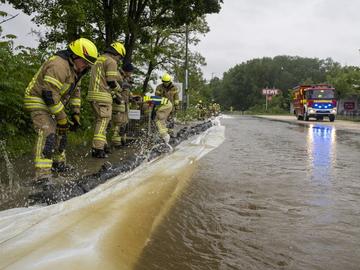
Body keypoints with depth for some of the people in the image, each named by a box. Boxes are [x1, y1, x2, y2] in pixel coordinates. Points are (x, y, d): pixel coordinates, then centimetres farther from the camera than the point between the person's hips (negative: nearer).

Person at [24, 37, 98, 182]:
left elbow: (75, 91, 15)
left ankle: (59, 164, 38)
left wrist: (76, 112, 6)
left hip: (52, 103, 10)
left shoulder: (74, 68, 5)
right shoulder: (59, 66, -29)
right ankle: (42, 175, -29)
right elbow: (49, 94, -31)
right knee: (48, 134, -24)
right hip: (39, 101, -10)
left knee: (60, 132, 18)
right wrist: (62, 118, -25)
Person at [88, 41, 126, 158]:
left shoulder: (99, 60, 24)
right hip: (102, 96, -9)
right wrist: (119, 90, 7)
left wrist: (114, 95, 22)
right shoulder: (111, 61, -7)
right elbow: (111, 82, -13)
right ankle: (98, 149, -11)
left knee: (100, 121, 17)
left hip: (93, 94, 9)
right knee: (103, 121, -7)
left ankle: (102, 145, 26)